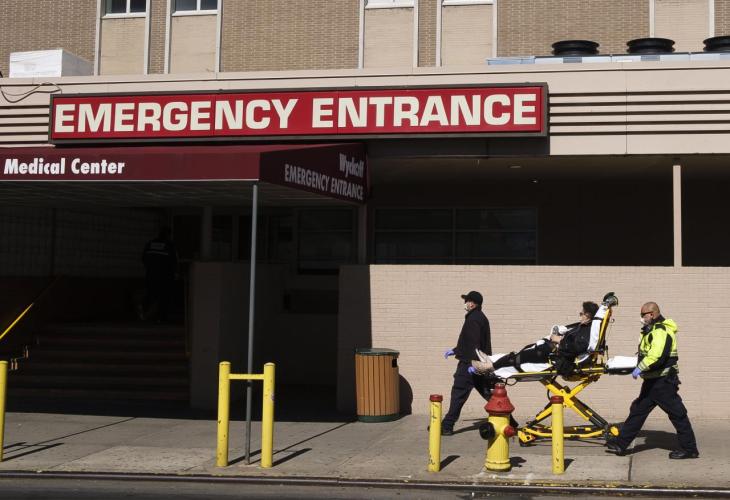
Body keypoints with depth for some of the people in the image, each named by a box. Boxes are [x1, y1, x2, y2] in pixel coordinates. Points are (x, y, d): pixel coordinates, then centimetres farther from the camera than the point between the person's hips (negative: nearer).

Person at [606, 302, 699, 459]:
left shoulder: (661, 331, -18)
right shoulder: (652, 330, 16)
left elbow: (657, 355, -32)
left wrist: (640, 368, -29)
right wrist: (640, 366, 14)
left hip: (664, 381, -11)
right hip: (653, 381, 11)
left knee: (677, 414, -2)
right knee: (637, 410, 10)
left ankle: (689, 449, 6)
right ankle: (620, 444, 13)